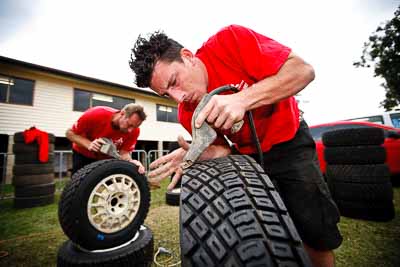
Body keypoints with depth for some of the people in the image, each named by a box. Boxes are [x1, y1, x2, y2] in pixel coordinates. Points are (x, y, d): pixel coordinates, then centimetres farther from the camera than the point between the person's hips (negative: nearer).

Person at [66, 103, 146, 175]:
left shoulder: (134, 130, -26)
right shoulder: (96, 114, -32)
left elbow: (124, 152, -19)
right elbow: (70, 133, -18)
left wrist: (131, 161, -41)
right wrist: (88, 144, -36)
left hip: (107, 159, 2)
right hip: (83, 155, -1)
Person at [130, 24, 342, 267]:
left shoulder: (231, 40, -21)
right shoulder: (188, 115, -12)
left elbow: (303, 70, -23)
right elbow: (224, 149, -5)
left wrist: (242, 99, -37)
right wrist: (203, 154, -28)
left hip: (289, 142, -1)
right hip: (249, 156, 2)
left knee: (317, 231, -1)